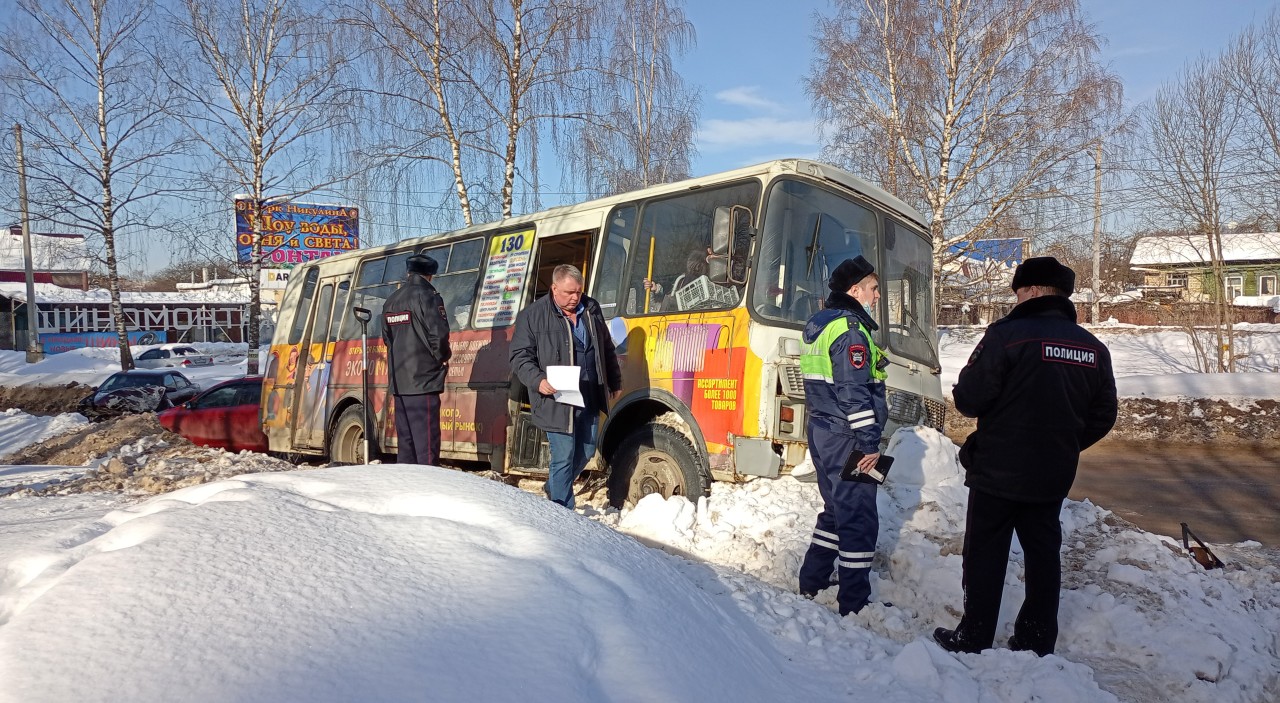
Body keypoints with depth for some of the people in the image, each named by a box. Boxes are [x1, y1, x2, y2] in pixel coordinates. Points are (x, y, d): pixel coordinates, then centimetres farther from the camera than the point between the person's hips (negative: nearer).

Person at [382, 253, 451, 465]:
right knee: (426, 440, -8)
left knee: (405, 440, 14)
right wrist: (443, 358, -2)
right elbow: (439, 334, -18)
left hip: (398, 381, 8)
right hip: (423, 380, -8)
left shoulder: (391, 301, 15)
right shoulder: (427, 296, -10)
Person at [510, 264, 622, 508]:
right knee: (563, 458, -4)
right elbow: (520, 357, -5)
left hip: (590, 399, 6)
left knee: (586, 451, 17)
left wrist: (615, 383, 22)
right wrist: (538, 381, -21)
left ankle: (553, 488, 40)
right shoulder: (532, 316, -6)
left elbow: (607, 349, 20)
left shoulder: (592, 310, 10)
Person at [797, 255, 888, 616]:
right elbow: (854, 393, -22)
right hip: (845, 438, -10)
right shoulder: (849, 329, -16)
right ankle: (854, 602, 6)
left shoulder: (817, 324, 15)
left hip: (821, 433, 10)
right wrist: (870, 442, -19)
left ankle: (812, 582, 27)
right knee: (859, 518, -1)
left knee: (836, 510, 20)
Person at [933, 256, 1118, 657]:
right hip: (1054, 476, 6)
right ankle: (1038, 643, 25)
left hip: (997, 472, -5)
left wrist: (967, 401, 4)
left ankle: (973, 641, 14)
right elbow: (1103, 417, 9)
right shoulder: (1094, 349, 4)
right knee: (1043, 555, 16)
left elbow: (968, 400, -19)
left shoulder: (1007, 335, -16)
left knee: (985, 555, 6)